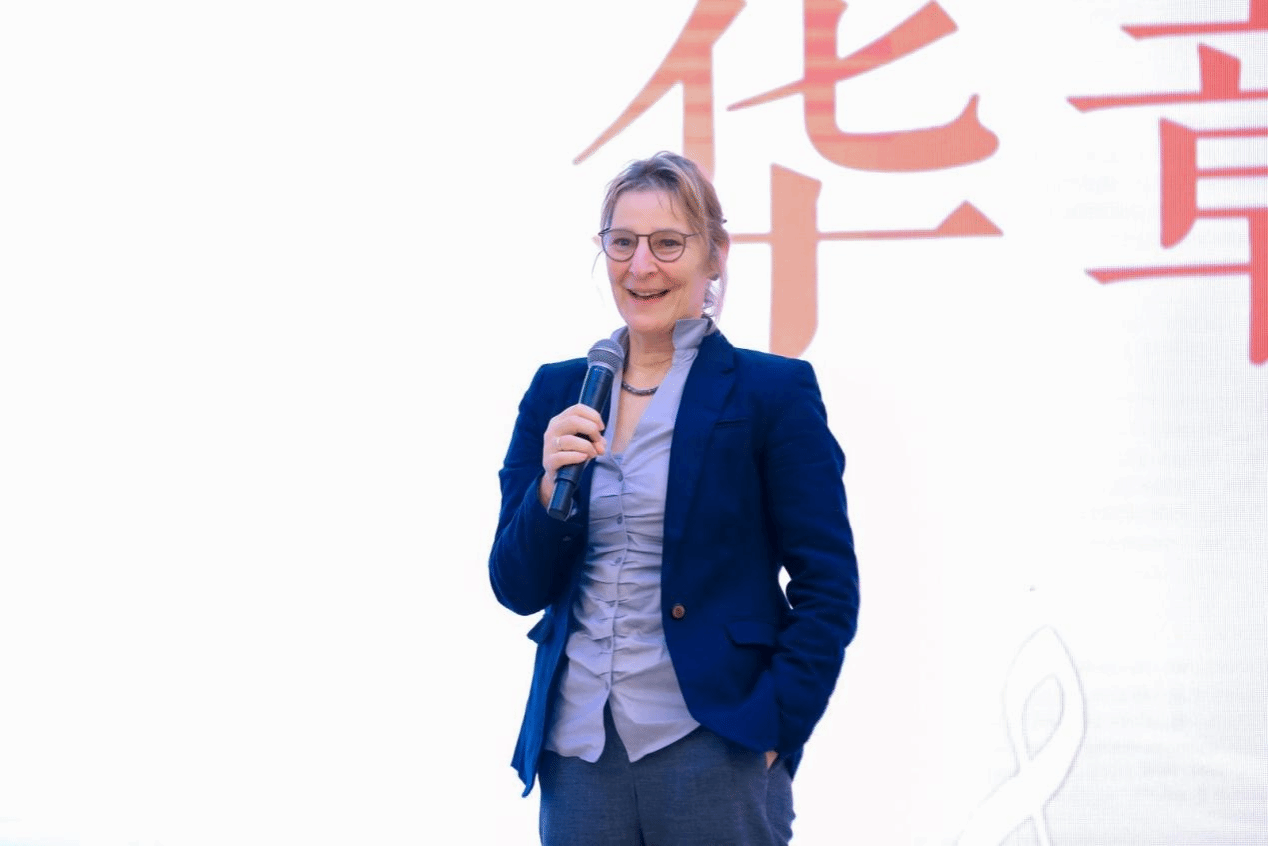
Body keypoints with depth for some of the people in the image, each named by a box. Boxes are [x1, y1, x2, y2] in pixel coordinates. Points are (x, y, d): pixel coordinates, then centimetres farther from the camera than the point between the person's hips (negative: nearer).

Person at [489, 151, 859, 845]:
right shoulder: (556, 393, 9)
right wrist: (552, 487, -10)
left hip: (714, 755, -3)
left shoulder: (772, 391, -3)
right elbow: (517, 589, 7)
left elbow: (828, 589, -4)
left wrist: (772, 730, -11)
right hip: (575, 754, 4)